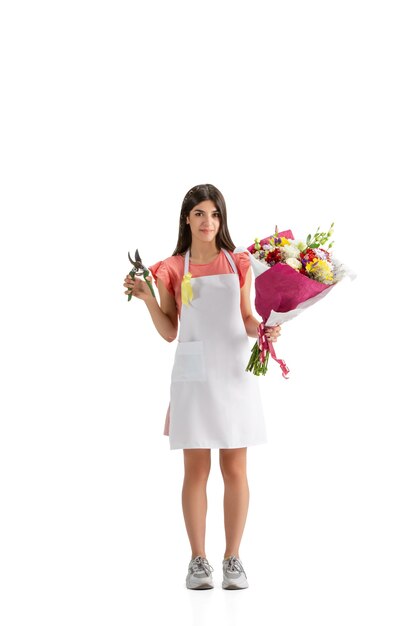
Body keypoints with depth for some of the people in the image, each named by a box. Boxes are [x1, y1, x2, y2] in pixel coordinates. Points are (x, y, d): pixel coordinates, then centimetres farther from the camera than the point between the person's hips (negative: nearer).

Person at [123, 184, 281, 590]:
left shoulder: (238, 263, 7)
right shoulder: (172, 270, 3)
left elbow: (246, 319, 11)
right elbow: (169, 332, 4)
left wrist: (263, 329, -9)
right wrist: (147, 299, -8)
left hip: (234, 372, 1)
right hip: (193, 374, -1)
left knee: (235, 468, 3)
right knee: (196, 469, 2)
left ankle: (233, 559, 13)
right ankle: (198, 560, 13)